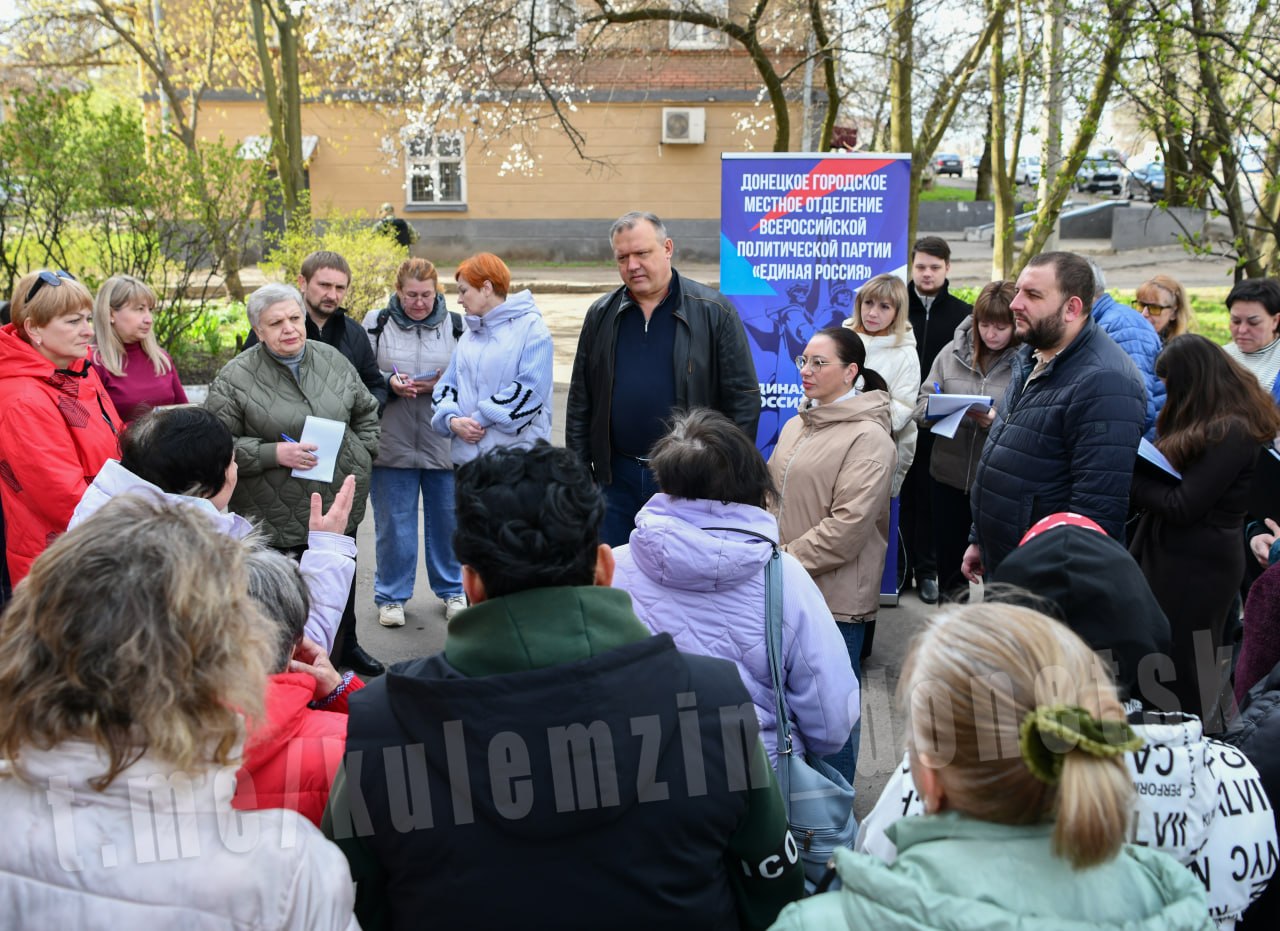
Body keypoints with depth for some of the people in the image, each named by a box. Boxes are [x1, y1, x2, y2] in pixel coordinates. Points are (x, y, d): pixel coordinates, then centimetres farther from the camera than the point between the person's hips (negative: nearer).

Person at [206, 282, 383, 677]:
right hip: (275, 516, -5)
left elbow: (366, 412, 18)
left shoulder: (332, 360, 4)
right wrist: (273, 453, -21)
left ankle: (345, 646, 44)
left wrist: (363, 455, 9)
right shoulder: (236, 378, -11)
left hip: (340, 499, 5)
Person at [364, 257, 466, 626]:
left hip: (443, 441, 1)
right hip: (392, 441, 0)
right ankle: (391, 595, 22)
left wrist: (442, 384, -13)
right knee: (393, 523, 7)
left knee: (446, 519, 11)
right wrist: (389, 384, -13)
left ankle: (451, 590, 29)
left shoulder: (455, 325, 3)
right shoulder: (376, 324, 3)